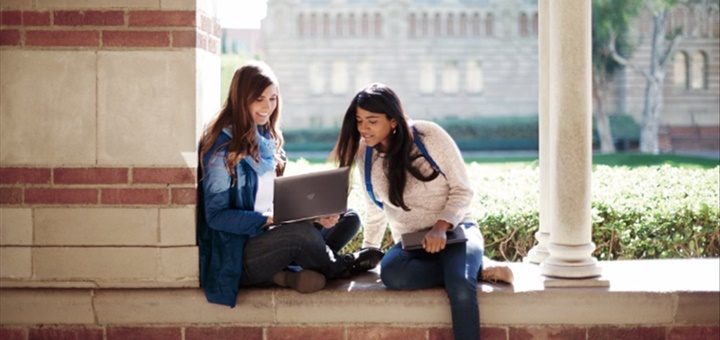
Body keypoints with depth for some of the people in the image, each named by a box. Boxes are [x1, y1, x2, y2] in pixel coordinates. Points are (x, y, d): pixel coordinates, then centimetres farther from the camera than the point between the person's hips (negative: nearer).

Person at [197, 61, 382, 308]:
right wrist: (269, 219, -26)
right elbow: (216, 216, -16)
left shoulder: (267, 138, 11)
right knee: (301, 231, -33)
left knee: (349, 219, -3)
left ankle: (288, 272, -19)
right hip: (236, 256, -8)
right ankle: (338, 267, -1)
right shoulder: (223, 147, -13)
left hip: (269, 235, 8)